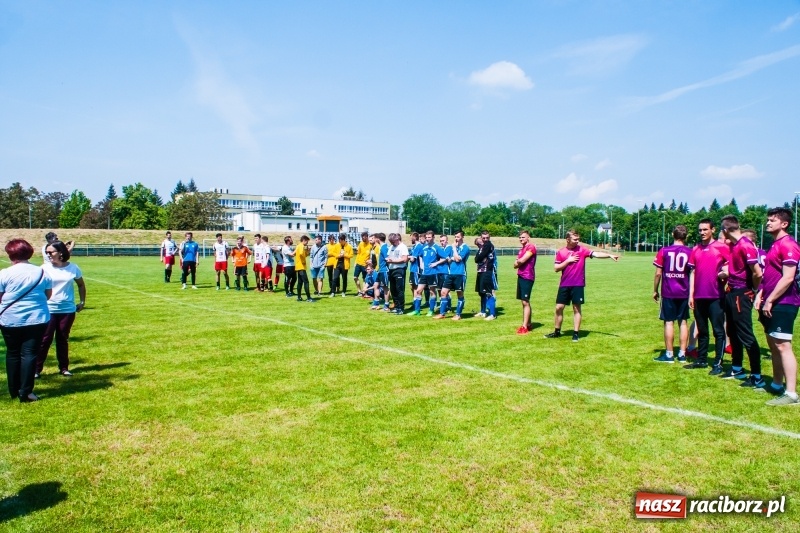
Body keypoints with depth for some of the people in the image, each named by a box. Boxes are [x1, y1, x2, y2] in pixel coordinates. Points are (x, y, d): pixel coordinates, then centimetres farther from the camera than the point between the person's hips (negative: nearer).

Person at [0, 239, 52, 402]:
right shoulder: (42, 273, 0)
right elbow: (48, 295, 12)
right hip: (37, 319, 1)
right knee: (29, 355, 2)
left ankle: (14, 391, 23)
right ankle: (25, 392, 0)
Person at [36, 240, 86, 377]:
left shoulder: (73, 268, 0)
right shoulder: (45, 268, -5)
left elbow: (81, 285, 14)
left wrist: (82, 302, 11)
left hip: (67, 310, 2)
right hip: (48, 310, -1)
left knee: (63, 339, 11)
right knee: (44, 339, 0)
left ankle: (64, 367, 20)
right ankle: (37, 369, 9)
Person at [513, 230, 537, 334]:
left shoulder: (531, 247, -10)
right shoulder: (522, 249, 18)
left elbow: (522, 260, -19)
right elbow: (515, 264, 15)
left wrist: (517, 261, 3)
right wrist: (518, 262, -7)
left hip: (527, 277, -9)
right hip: (521, 277, 9)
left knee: (525, 302, -9)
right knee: (524, 302, 12)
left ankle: (525, 327, -9)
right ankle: (528, 324, 19)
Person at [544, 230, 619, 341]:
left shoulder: (582, 250, -1)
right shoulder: (561, 252, 2)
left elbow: (596, 254, -14)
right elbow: (556, 268, 0)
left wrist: (610, 255, -27)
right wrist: (568, 261, -11)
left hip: (578, 285, -2)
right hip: (564, 285, 2)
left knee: (577, 308, 1)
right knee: (559, 308, 5)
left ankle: (576, 333, 7)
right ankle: (557, 332, 19)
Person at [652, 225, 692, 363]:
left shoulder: (664, 251, -4)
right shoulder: (691, 252, -1)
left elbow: (658, 273, -4)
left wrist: (655, 290, 6)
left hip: (668, 293, -2)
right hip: (684, 293, 2)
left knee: (669, 322, 3)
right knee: (683, 322, 9)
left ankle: (669, 354, 7)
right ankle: (682, 354, 13)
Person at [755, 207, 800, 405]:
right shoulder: (774, 245, 17)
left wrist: (770, 300, -17)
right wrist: (760, 294, 12)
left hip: (783, 303, -10)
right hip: (772, 303, 10)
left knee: (782, 346, -11)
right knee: (773, 344, 15)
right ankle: (777, 385, 26)